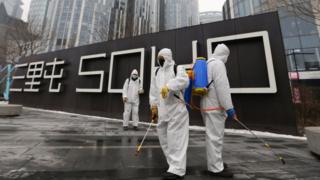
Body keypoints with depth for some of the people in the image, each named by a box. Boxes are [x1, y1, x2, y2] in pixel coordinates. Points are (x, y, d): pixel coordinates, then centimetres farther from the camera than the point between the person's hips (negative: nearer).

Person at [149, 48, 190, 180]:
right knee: (164, 137, 14)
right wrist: (154, 106, 9)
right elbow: (153, 91, 14)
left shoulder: (178, 69, 1)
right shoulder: (156, 72, 17)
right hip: (163, 111, 7)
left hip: (177, 110, -6)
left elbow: (183, 80, -22)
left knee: (176, 138, -4)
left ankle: (177, 169, 10)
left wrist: (168, 86, -31)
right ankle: (175, 163, 33)